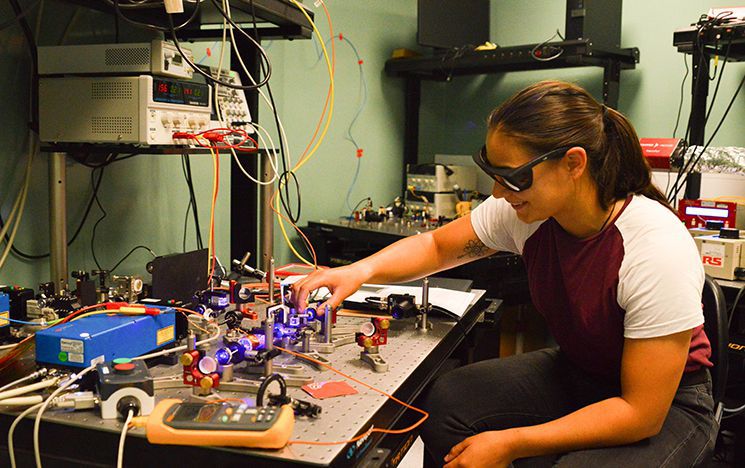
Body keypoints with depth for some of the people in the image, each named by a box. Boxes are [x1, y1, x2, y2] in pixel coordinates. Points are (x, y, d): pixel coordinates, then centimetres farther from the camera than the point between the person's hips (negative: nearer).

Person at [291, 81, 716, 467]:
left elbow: (641, 414, -28)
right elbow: (437, 246, 2)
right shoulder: (522, 210, -16)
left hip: (669, 400, -5)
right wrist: (362, 271, -17)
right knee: (444, 402, -16)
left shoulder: (657, 249, -31)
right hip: (573, 371, 5)